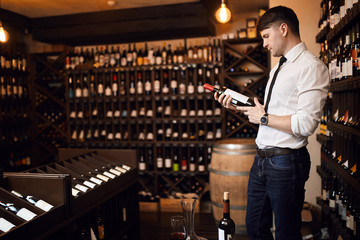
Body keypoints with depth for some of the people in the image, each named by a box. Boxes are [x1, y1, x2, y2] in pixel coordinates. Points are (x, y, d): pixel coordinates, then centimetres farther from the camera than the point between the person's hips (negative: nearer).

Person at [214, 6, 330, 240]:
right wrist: (238, 107, 11)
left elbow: (306, 124, -23)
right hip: (261, 160, 9)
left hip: (286, 163, -8)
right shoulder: (278, 69, 16)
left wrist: (264, 118, -13)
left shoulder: (311, 66, -13)